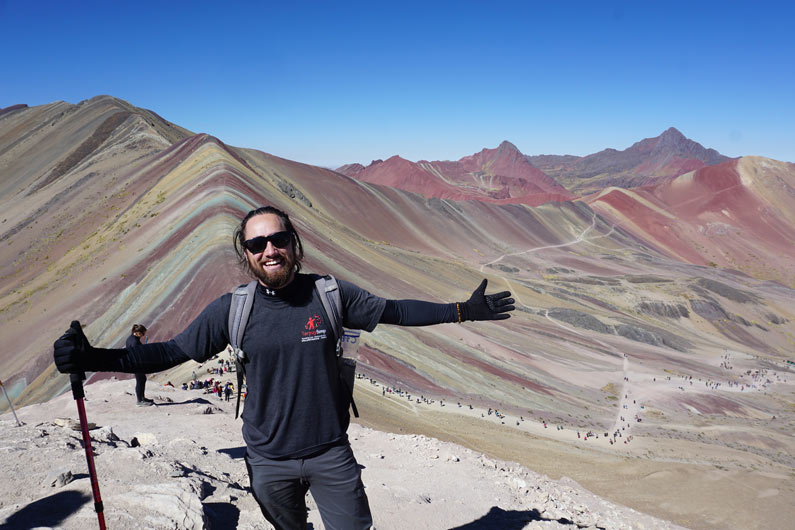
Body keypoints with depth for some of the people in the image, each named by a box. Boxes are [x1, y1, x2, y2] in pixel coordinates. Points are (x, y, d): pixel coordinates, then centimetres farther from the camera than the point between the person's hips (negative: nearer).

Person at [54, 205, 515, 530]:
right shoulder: (231, 309, -10)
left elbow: (393, 310, -2)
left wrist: (463, 311, -3)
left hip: (331, 454, -1)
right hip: (271, 460, 1)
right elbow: (174, 351, -5)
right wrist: (94, 359, -15)